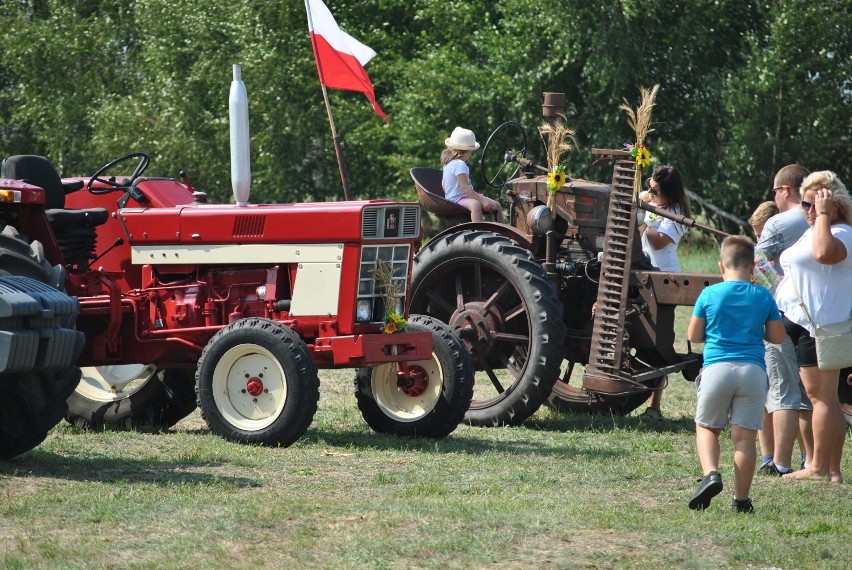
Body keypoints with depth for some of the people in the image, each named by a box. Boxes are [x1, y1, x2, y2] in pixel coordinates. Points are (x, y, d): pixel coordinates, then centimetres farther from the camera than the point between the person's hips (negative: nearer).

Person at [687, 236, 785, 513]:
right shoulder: (763, 297, 5)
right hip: (753, 369, 1)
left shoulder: (709, 294, 2)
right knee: (745, 435, 2)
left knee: (706, 427, 14)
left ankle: (710, 474, -11)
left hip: (717, 368, -1)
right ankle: (741, 498, 1)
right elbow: (777, 337, 10)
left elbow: (693, 336, 8)